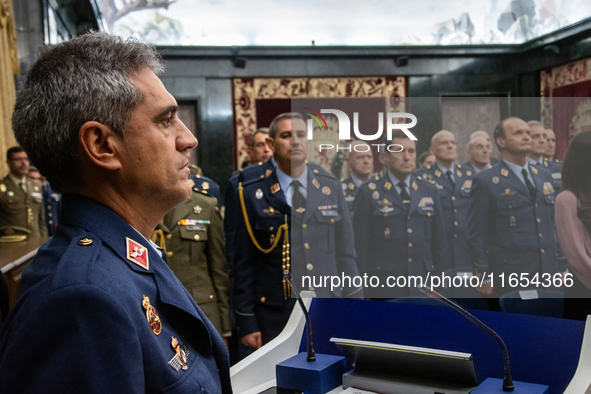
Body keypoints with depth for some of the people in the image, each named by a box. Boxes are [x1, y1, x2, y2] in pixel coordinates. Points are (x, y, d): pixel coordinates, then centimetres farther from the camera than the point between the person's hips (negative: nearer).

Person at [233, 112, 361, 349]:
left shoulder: (330, 186, 4)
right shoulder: (252, 192, -5)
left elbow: (344, 253, 7)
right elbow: (243, 264, -3)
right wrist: (246, 322, -3)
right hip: (276, 314, -2)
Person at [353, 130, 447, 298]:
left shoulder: (430, 191, 12)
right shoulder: (369, 192, 0)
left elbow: (439, 241, 13)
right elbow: (360, 244, -2)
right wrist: (363, 287, -6)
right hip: (384, 287, -3)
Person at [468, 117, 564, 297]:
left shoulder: (544, 176, 13)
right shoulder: (485, 182, -6)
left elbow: (554, 224, 18)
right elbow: (476, 235, -7)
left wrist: (560, 266, 13)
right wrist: (485, 278, -9)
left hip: (549, 274, 5)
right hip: (509, 280, -5)